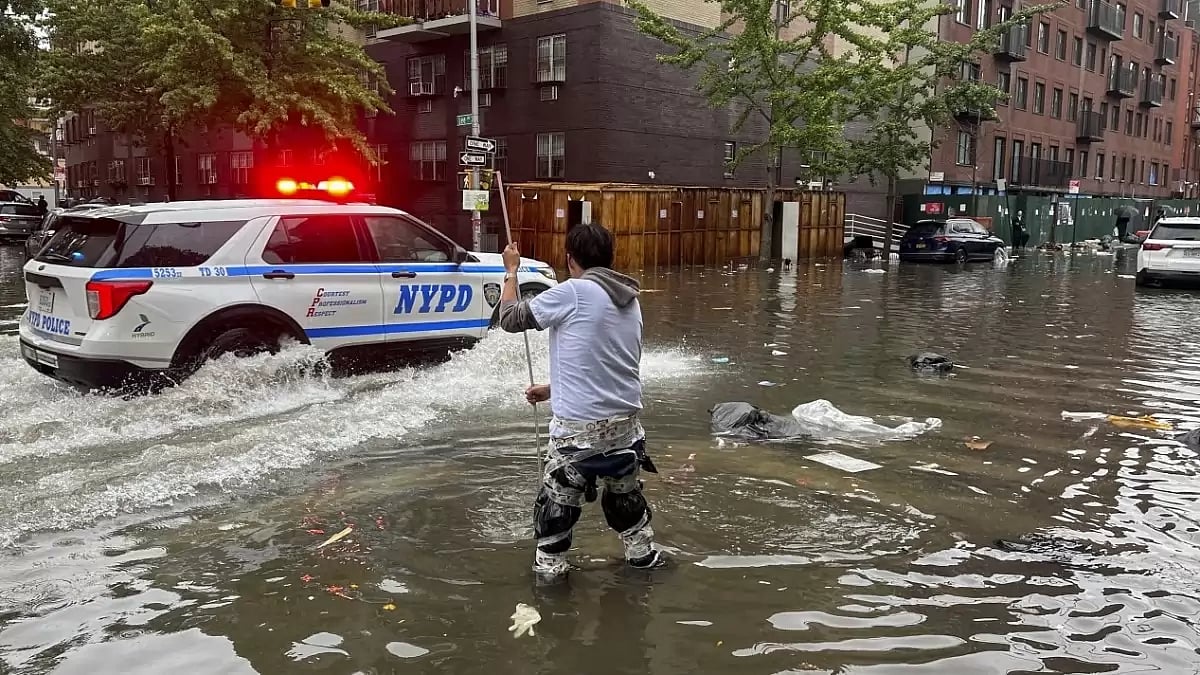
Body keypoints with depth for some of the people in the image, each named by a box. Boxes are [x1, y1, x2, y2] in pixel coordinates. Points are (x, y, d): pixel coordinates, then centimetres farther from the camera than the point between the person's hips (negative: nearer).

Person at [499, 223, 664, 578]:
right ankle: (643, 553, 39)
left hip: (579, 425, -7)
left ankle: (549, 570, 18)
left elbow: (511, 318, -3)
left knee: (557, 501, 9)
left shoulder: (572, 293, -13)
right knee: (626, 492, 26)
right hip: (625, 419, 7)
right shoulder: (630, 300, 9)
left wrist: (511, 271, 12)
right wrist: (553, 389, 25)